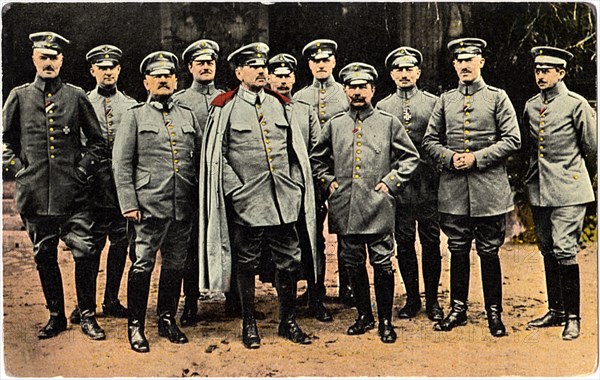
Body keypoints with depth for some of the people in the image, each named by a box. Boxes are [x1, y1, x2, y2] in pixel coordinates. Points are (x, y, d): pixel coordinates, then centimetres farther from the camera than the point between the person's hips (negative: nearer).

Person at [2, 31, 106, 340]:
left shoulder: (76, 97, 5)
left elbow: (97, 139, 12)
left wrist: (84, 168, 1)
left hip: (72, 194, -1)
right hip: (35, 194, 1)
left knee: (85, 253, -7)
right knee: (44, 258, 10)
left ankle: (87, 316, 8)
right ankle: (56, 316, 24)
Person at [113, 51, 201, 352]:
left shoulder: (188, 115, 15)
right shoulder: (135, 115, 5)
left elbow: (200, 160, 17)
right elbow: (121, 163, 0)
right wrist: (128, 203, -8)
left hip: (183, 206, 4)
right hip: (150, 205, -4)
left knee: (175, 266, 10)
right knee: (143, 265, -3)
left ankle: (167, 321, 24)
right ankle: (135, 327, 9)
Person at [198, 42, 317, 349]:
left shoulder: (279, 104, 12)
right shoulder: (225, 107, -1)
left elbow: (296, 148, 16)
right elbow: (216, 155, -2)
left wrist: (295, 185, 7)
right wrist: (235, 189, -9)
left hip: (284, 200, 4)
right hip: (246, 202, -3)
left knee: (289, 262, 7)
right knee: (247, 265, 7)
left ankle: (288, 322, 23)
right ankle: (249, 325, 22)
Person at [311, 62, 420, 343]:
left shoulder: (389, 123, 5)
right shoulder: (334, 125, 11)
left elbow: (411, 157, 9)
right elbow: (317, 159, 22)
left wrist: (391, 182, -1)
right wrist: (328, 181, 8)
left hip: (378, 207, -2)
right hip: (345, 208, 3)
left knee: (382, 264, -2)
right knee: (353, 264, 10)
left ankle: (385, 321, 11)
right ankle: (364, 316, 24)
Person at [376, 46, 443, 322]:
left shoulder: (433, 103, 7)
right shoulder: (382, 107, 10)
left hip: (428, 183, -1)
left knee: (431, 242, 2)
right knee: (404, 243, 5)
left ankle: (432, 301, 13)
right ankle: (412, 299, 18)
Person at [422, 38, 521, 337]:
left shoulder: (497, 97, 4)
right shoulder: (445, 100, 11)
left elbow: (512, 140, -3)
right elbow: (430, 141, 11)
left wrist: (476, 158, -12)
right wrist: (450, 158, -8)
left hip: (489, 190, -2)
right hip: (453, 190, 2)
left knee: (489, 253, 4)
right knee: (458, 251, 9)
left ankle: (494, 313, 16)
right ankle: (458, 310, 21)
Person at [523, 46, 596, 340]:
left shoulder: (576, 104, -4)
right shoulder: (531, 106, 11)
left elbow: (592, 149, 3)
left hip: (568, 190, -6)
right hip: (539, 190, 6)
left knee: (564, 251, -10)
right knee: (548, 252, 11)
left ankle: (572, 317, -1)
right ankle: (555, 311, 21)